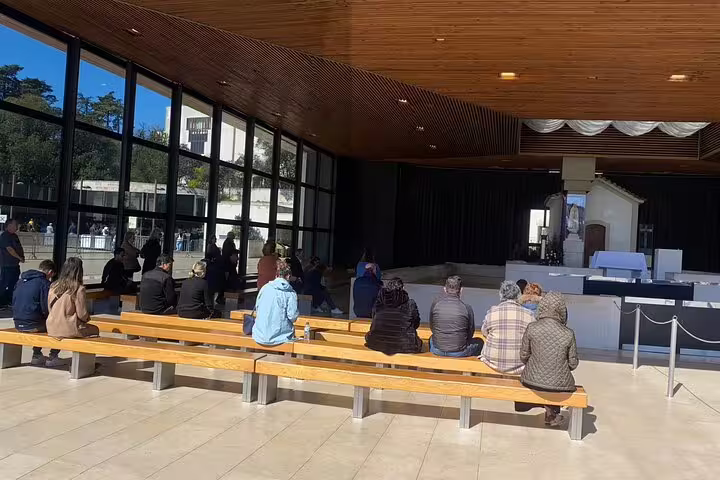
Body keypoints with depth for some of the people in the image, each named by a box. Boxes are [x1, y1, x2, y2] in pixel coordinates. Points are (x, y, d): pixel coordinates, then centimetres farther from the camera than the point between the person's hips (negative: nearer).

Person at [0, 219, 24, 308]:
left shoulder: (14, 236, 15)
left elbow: (19, 247, 20)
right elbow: (9, 249, -19)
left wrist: (22, 256, 5)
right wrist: (20, 258, -14)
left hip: (15, 265, 10)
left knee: (13, 284, 15)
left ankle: (10, 301, 24)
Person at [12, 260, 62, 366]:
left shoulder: (21, 280, 11)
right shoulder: (44, 283, -12)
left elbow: (14, 303, 18)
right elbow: (46, 309, -15)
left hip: (18, 324, 8)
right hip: (33, 325, -8)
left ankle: (37, 355, 34)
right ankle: (53, 357, 12)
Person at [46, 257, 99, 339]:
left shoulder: (53, 287, 0)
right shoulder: (79, 289, -17)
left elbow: (50, 309, 9)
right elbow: (82, 315, -12)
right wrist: (87, 318, 9)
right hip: (69, 330, -6)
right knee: (95, 330, 21)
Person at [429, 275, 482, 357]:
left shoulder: (435, 303, -6)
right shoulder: (467, 308, -11)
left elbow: (432, 328, 7)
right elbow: (470, 334, 1)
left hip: (437, 351, 2)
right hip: (459, 353, -2)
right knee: (479, 342, 27)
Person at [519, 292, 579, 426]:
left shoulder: (532, 328, -13)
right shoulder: (568, 334, -12)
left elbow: (523, 356, -5)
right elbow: (573, 364, -4)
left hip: (533, 381, 0)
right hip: (560, 385, 0)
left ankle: (550, 413, 49)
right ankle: (552, 414, 46)